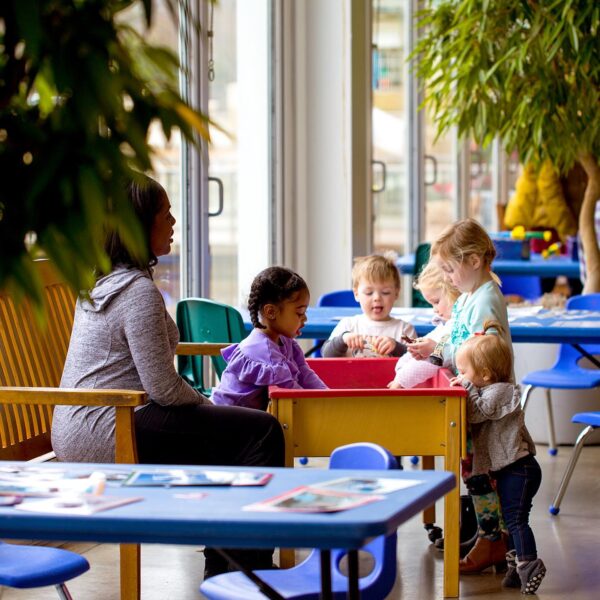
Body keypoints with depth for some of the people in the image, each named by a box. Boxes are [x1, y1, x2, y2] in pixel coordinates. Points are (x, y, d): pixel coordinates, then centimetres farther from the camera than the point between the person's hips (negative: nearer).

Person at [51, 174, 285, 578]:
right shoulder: (139, 291, -17)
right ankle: (253, 571, -4)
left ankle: (222, 569, 22)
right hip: (108, 435, -11)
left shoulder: (99, 281, 13)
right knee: (261, 431, -10)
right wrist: (207, 404, 0)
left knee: (228, 437, 22)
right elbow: (164, 388, -20)